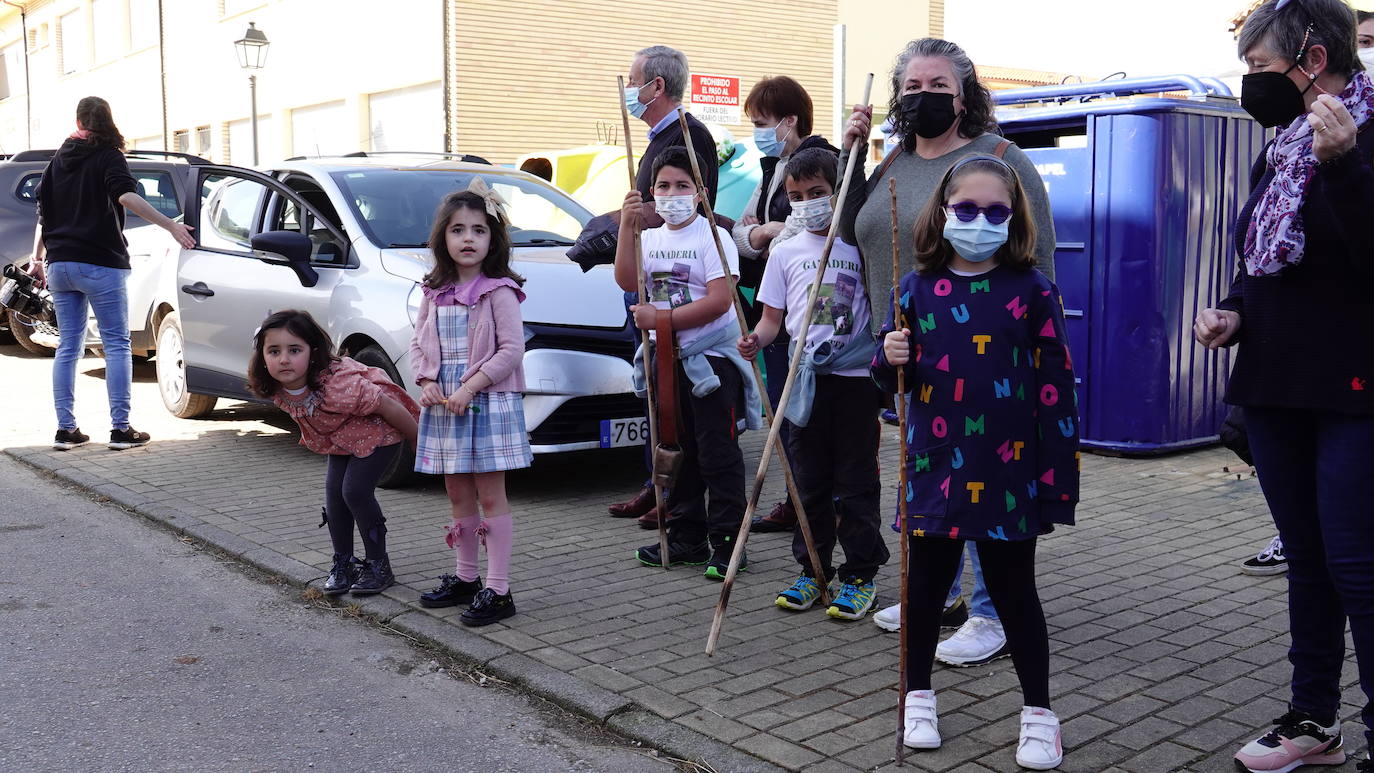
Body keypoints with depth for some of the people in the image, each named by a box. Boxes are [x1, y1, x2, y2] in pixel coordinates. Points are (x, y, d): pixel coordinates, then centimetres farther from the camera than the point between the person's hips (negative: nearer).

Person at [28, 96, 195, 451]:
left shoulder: (58, 159, 16)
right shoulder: (108, 156, -2)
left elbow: (43, 212, 19)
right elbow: (126, 196, -20)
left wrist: (37, 258, 27)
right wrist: (171, 226, -27)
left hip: (59, 264, 6)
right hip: (100, 264, -6)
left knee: (67, 347, 9)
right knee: (117, 345, -2)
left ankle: (66, 429, 8)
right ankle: (120, 429, -6)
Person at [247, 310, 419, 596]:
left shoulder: (338, 384, -41)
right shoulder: (277, 390, -19)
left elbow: (390, 406, -31)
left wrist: (420, 444, -19)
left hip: (377, 430, -7)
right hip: (341, 436, 7)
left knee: (356, 490, -14)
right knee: (334, 492, -2)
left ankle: (378, 565, 1)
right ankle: (343, 563, 14)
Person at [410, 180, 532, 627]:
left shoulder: (499, 292, -8)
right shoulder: (434, 293, 10)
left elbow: (511, 349, -13)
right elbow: (419, 344, 14)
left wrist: (471, 387, -19)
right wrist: (427, 382, -4)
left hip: (488, 402, -6)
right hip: (443, 405, 6)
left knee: (490, 496, -3)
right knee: (458, 495, 13)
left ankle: (498, 591, 0)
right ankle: (465, 579, 25)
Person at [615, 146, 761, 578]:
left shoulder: (714, 237, -6)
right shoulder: (649, 238, 11)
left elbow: (720, 300, -17)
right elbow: (628, 282, -6)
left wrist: (662, 318, -19)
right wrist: (627, 227, -14)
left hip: (710, 357, -7)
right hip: (665, 358, 7)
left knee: (718, 455, -3)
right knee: (676, 452, 13)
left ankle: (726, 541, 4)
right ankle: (685, 537, 24)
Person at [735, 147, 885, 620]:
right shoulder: (786, 252, 10)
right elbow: (773, 317, 10)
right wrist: (756, 340, -10)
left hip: (857, 376, -3)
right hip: (806, 380, 3)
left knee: (856, 482, 2)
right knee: (809, 480, 10)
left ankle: (860, 575, 11)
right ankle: (812, 571, 21)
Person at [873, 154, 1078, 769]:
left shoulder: (1032, 290, -4)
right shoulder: (917, 289, 2)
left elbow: (1054, 387, -5)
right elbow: (896, 381, 11)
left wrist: (1058, 476, -7)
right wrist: (891, 360, -12)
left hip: (1008, 473, -2)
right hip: (934, 468, 2)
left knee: (1014, 591, 8)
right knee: (925, 584, 13)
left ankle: (1039, 714, 24)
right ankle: (918, 697, 32)